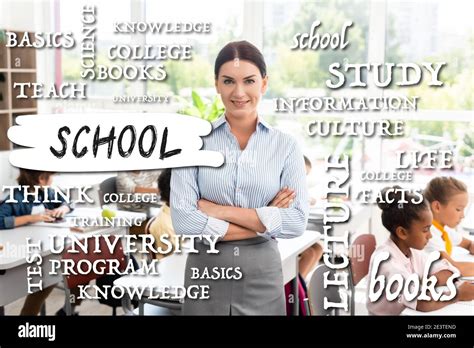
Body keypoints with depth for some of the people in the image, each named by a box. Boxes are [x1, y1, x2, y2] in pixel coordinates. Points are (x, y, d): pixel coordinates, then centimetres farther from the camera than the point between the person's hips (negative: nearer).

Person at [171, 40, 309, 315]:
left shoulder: (286, 145, -2)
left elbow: (297, 222, -11)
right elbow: (183, 219, -14)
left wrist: (221, 211, -14)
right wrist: (264, 222, -13)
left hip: (263, 274, 1)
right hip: (206, 273, -1)